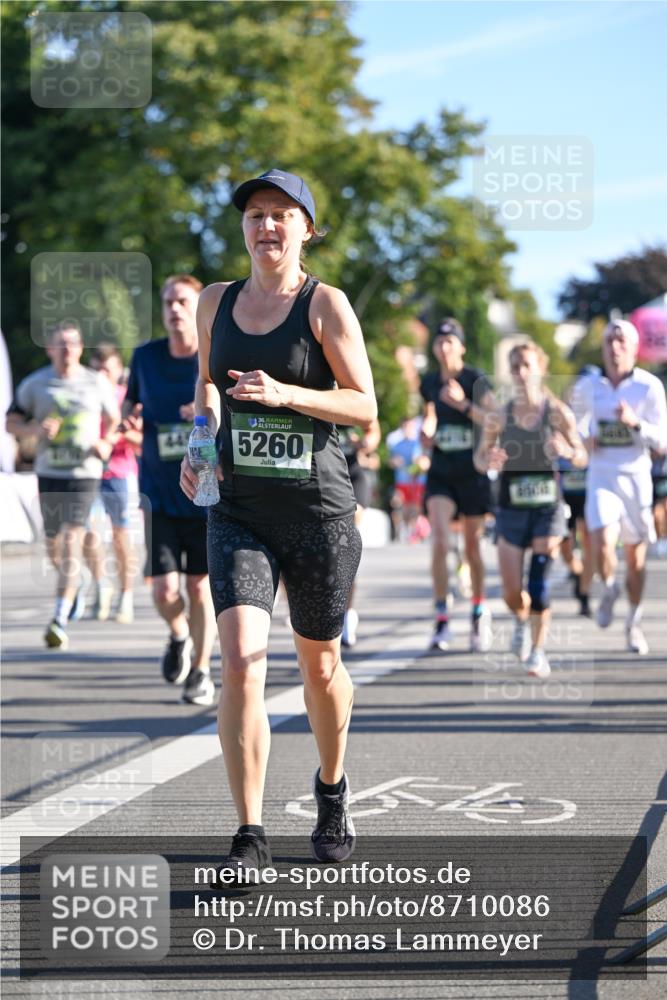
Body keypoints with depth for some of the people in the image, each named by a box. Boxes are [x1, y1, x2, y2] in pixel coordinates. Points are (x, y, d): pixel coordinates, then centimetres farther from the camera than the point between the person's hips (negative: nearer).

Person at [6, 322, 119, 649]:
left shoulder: (97, 383, 5)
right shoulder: (35, 384, 4)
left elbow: (113, 419, 18)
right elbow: (12, 423, 7)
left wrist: (106, 444, -1)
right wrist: (36, 430, -14)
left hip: (85, 472, -2)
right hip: (49, 472, 2)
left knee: (71, 542, -14)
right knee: (53, 546, 11)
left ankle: (60, 620, -17)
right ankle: (74, 585, 45)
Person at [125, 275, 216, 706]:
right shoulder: (146, 357, 2)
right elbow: (132, 404, 18)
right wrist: (131, 416, -6)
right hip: (160, 493, 2)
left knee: (200, 587, 4)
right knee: (165, 590, -7)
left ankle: (201, 671, 24)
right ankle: (179, 636, 27)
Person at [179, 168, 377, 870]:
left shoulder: (326, 304, -4)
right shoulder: (216, 303, 8)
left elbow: (365, 406, -7)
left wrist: (285, 394, -21)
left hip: (320, 511, -2)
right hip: (239, 514, 2)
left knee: (319, 664, 13)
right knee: (241, 661, -16)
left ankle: (332, 789, 41)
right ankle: (249, 838, -13)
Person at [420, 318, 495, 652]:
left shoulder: (476, 380, -5)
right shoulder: (428, 383, 7)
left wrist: (463, 403, -24)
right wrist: (426, 430, 2)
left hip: (472, 472, -2)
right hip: (440, 472, 2)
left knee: (472, 547, 7)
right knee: (439, 542, -15)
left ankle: (479, 611, 28)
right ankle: (441, 620, -11)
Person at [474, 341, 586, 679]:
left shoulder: (557, 412, -4)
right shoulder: (499, 415, -1)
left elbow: (582, 459, 1)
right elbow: (479, 458, 6)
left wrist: (567, 450, -22)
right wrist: (489, 460, -17)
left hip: (547, 507, -1)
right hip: (511, 508, 1)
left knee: (539, 581, -13)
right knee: (512, 593, 1)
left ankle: (538, 650, 0)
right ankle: (521, 621, 36)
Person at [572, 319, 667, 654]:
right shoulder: (587, 387, 0)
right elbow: (576, 420, 22)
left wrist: (635, 423, -25)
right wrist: (584, 438, 0)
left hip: (636, 476, 0)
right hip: (601, 476, 0)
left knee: (635, 556, 9)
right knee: (602, 545, -20)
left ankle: (634, 622, 29)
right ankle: (609, 589, 13)